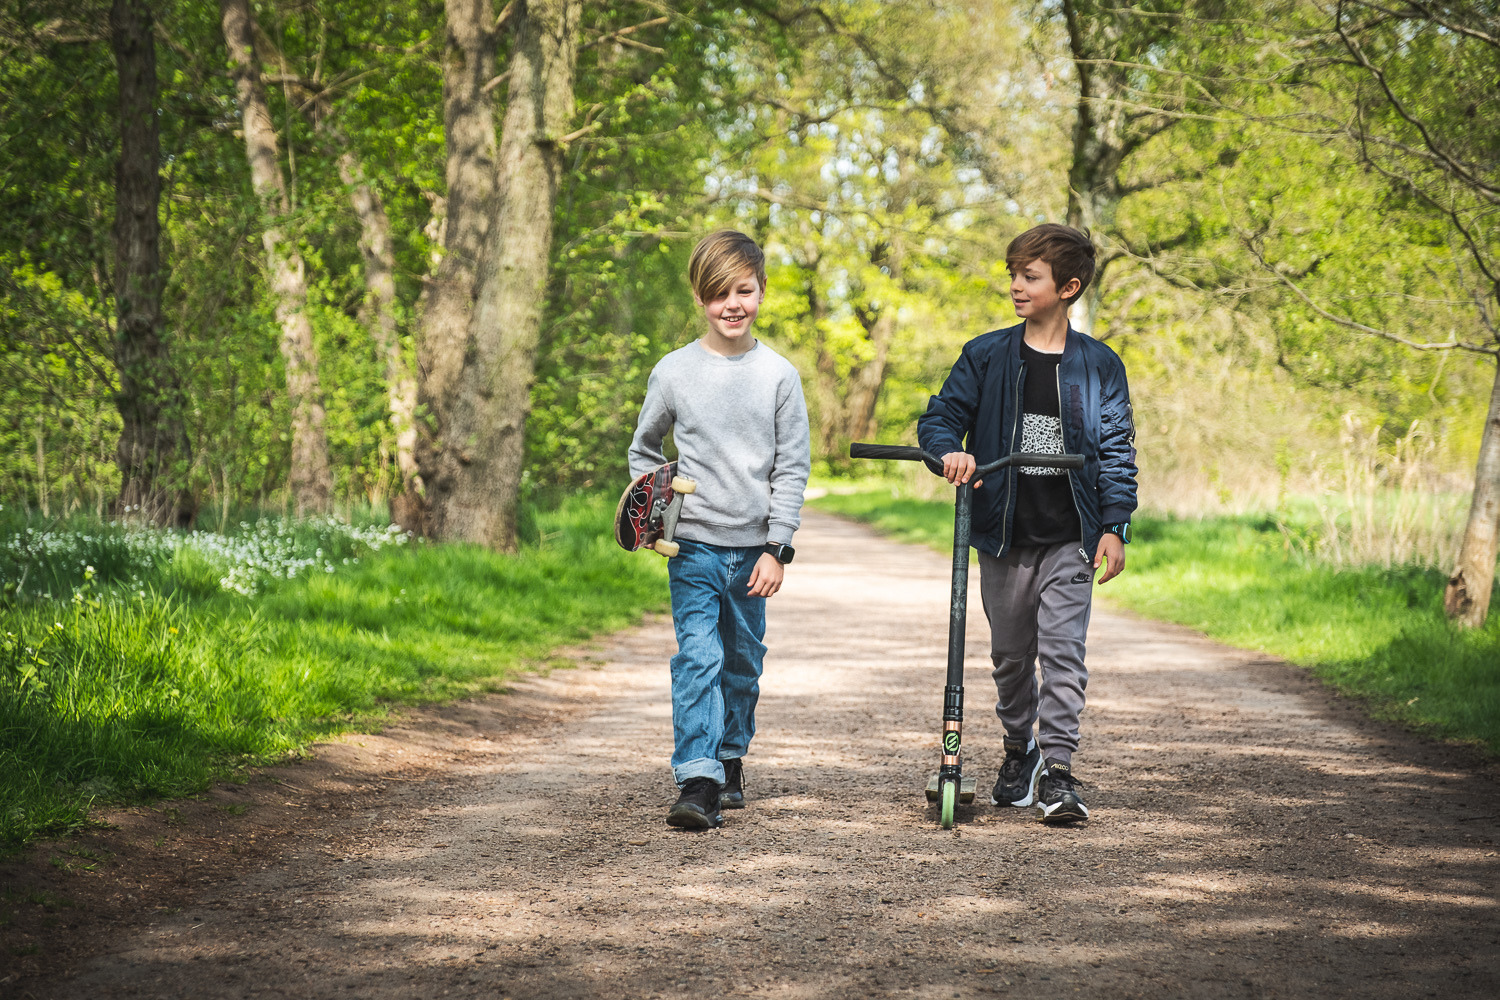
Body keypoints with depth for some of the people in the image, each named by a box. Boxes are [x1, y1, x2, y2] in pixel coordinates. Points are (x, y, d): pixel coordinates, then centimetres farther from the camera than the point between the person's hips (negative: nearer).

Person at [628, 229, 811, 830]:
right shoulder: (673, 372, 0)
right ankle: (697, 782, -16)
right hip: (694, 543, -1)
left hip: (754, 547, 2)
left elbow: (793, 467, 1)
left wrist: (777, 548, -4)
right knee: (697, 657, -12)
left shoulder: (779, 375, 0)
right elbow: (644, 450, 15)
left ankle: (731, 758, 30)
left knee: (743, 662, 12)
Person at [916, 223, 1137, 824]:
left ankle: (1058, 769, -8)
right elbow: (938, 419, 5)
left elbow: (1116, 451, 4)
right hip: (1003, 533, 2)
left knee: (1063, 649, -10)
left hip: (1070, 537, -2)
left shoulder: (1098, 365, 2)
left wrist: (1114, 527, -5)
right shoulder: (985, 356, 3)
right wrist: (950, 450, -19)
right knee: (1011, 653, 11)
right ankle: (1019, 749, 31)